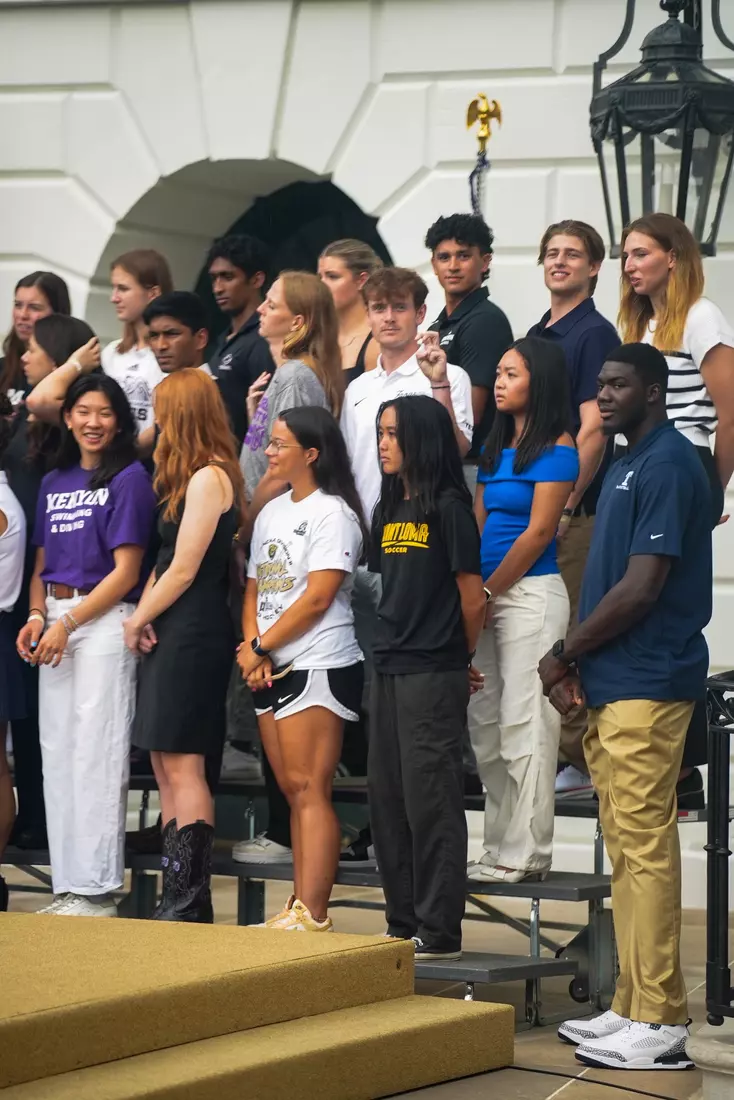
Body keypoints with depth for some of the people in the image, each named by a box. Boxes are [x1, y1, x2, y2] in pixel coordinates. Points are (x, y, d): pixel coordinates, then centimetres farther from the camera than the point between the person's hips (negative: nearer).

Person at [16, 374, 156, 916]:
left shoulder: (129, 478, -4)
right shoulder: (54, 482, 16)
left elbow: (126, 572, -8)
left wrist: (68, 623, -12)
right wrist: (37, 618, -1)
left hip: (104, 622, -7)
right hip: (56, 622, 7)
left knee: (96, 755, -7)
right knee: (57, 755, 7)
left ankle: (98, 890, -3)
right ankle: (68, 886, 13)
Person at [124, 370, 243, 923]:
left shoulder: (207, 478, -12)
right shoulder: (197, 477, 17)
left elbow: (183, 569, -14)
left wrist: (139, 620, -3)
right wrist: (145, 618, 2)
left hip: (192, 634, -10)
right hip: (174, 635, 10)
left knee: (181, 765, -9)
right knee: (167, 766, 9)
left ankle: (190, 903, -8)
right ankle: (179, 898, 12)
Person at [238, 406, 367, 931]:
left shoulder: (332, 513, -8)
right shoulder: (271, 513, 17)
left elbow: (317, 597, -15)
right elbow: (254, 590, 16)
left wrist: (259, 647, -10)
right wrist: (253, 651, 0)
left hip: (319, 666, -8)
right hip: (272, 670, 8)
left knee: (309, 789, -11)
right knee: (293, 790, 9)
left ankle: (312, 915, -14)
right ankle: (300, 908, 11)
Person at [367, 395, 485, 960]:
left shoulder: (449, 508, -8)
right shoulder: (389, 510, 14)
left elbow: (472, 597, -7)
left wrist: (462, 659, 6)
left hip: (434, 674, -8)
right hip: (389, 669, 8)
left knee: (429, 797, -6)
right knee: (387, 797, 9)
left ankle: (440, 932, -2)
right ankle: (403, 924, 18)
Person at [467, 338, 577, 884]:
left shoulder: (556, 448, -7)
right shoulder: (498, 447, 17)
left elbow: (539, 532, -11)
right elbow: (478, 521, 15)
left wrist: (487, 592, -10)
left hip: (530, 592, -8)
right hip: (488, 594, 8)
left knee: (524, 725, -7)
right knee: (484, 725, 7)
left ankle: (525, 854, -4)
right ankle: (499, 850, 13)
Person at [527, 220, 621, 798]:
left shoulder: (594, 333, -8)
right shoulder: (537, 334, 17)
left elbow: (592, 431, -14)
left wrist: (564, 508, -17)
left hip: (576, 510, -8)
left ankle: (577, 760, -2)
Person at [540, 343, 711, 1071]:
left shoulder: (667, 466, -13)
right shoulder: (627, 465, 18)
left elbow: (641, 589, -18)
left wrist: (565, 654, -8)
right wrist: (576, 664, 6)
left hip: (645, 685, -10)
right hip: (611, 685, 10)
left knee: (644, 848, -8)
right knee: (626, 851, 12)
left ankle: (657, 1023, -6)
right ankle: (633, 1006, 17)